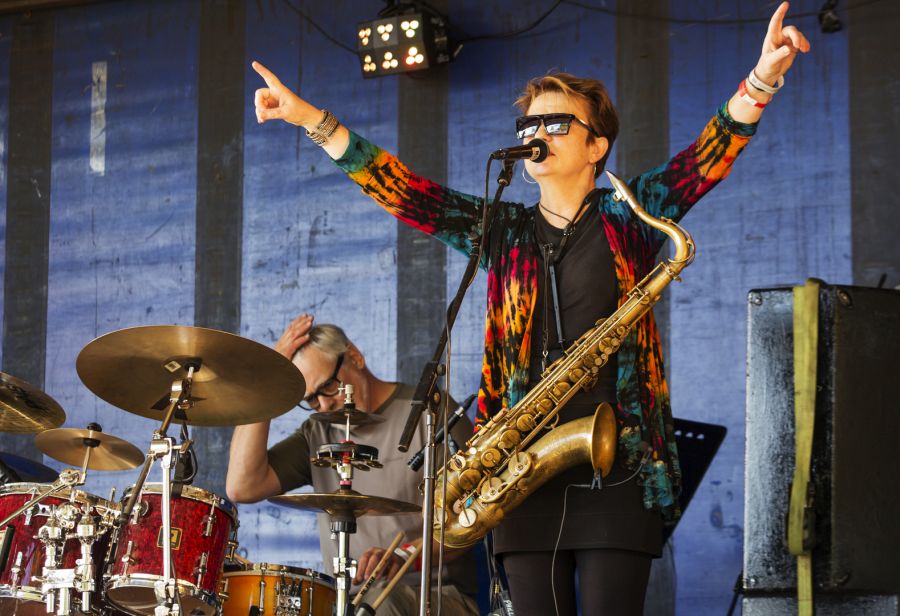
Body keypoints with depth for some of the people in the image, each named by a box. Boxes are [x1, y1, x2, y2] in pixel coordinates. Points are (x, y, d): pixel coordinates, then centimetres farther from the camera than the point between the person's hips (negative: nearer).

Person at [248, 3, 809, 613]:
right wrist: (312, 120, 5)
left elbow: (708, 157, -4)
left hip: (617, 468, -3)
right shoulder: (504, 232, 16)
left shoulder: (625, 220, 8)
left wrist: (761, 81, -21)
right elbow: (402, 190, 12)